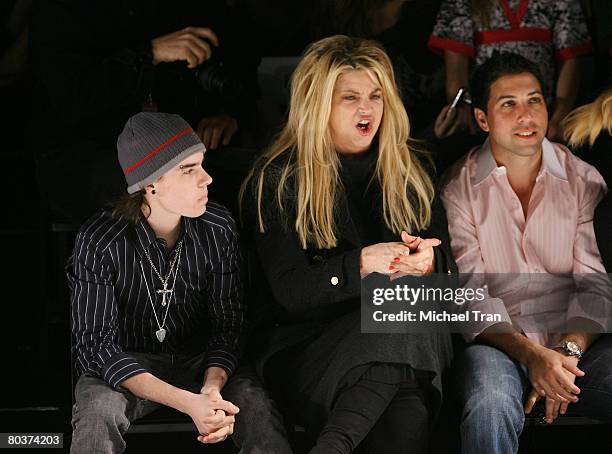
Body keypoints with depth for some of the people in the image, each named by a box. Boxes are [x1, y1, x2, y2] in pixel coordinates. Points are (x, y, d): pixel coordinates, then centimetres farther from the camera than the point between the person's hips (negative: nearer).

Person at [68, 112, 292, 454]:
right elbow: (95, 345, -22)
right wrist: (186, 401, -35)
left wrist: (212, 387, -30)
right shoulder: (100, 242, -20)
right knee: (98, 412, -34)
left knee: (255, 405, -29)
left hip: (201, 360, 2)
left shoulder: (219, 228, -11)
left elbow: (228, 323, -7)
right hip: (128, 365, -2)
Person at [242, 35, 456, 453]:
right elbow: (289, 292, -6)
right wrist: (361, 264, -22)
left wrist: (429, 261, -11)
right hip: (311, 346, -3)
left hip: (413, 343, 3)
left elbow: (445, 259, 15)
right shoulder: (277, 180, 3)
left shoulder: (408, 169, 15)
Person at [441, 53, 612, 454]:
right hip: (498, 342, -1)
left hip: (579, 342, 2)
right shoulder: (458, 189, 3)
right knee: (491, 406, -35)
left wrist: (568, 351, -17)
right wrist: (531, 355, -20)